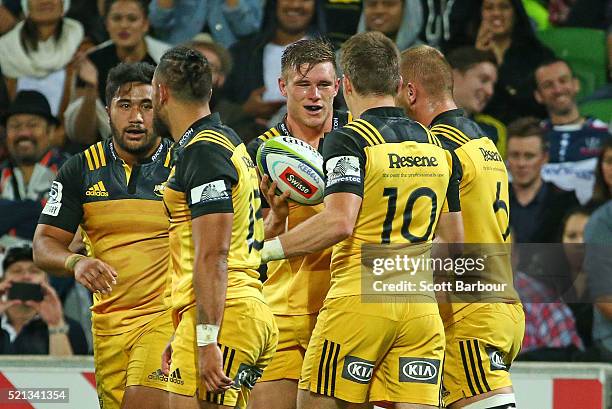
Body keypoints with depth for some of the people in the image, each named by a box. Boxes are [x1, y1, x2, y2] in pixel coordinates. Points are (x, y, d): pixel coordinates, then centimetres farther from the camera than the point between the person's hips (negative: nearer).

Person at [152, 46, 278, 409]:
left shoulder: (203, 151, -10)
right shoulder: (227, 142, 21)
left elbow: (213, 256, -18)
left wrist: (206, 340, -21)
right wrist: (183, 337, 28)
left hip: (220, 317, -10)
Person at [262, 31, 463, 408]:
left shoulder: (348, 140, -7)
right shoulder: (436, 146, 13)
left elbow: (339, 222, -20)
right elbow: (453, 238, 17)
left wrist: (265, 250, -14)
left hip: (358, 302, -6)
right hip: (420, 307, 6)